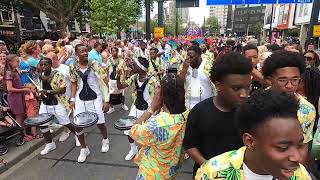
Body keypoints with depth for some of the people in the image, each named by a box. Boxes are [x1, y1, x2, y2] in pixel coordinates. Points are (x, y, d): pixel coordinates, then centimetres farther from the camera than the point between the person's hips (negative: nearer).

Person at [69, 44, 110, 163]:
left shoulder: (94, 64, -10)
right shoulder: (73, 67, -1)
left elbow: (104, 81, -9)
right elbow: (74, 83, 11)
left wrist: (106, 100, -12)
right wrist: (72, 99, 1)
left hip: (95, 98, -2)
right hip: (80, 99, 3)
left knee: (100, 123, 6)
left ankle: (105, 140, 39)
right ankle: (84, 149, 23)